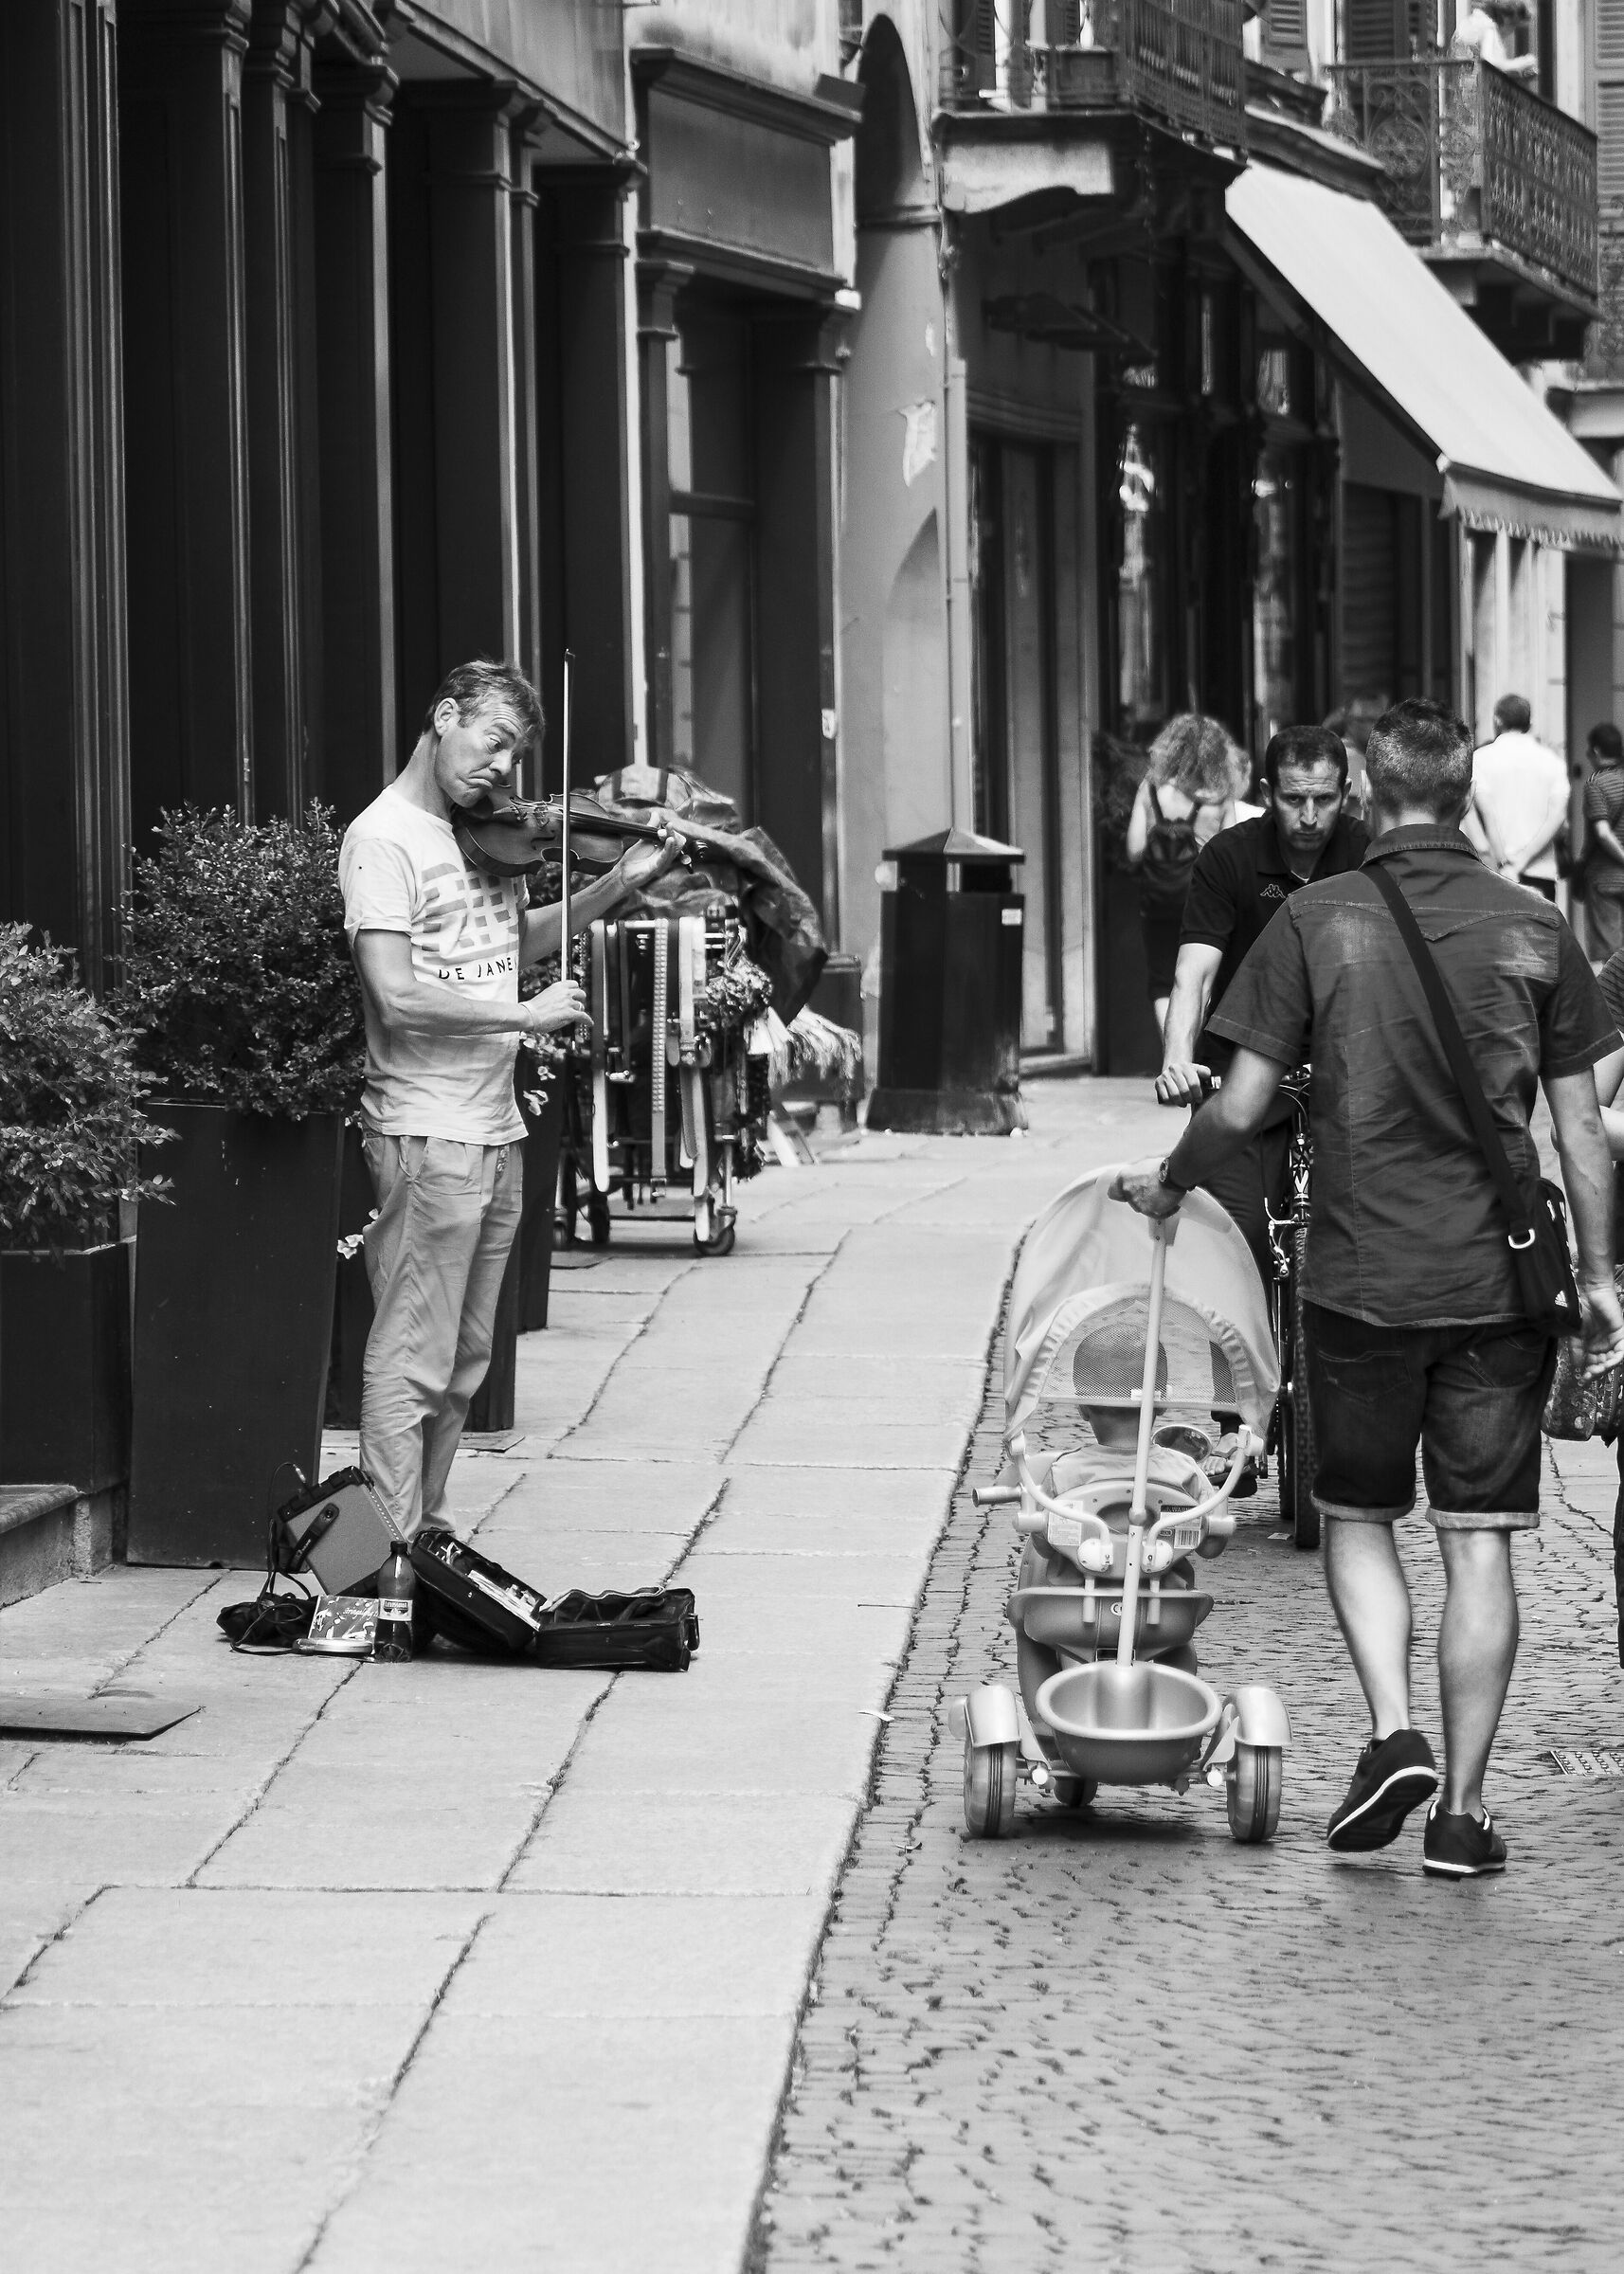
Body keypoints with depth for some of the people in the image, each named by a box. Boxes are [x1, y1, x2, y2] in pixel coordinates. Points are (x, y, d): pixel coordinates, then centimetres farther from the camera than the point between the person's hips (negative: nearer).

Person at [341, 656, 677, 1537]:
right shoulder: (385, 838, -13)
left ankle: (427, 1532, 22)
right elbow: (397, 997, -21)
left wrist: (618, 885, 12)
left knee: (463, 1361, 14)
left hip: (495, 1127, 9)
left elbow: (519, 941, 25)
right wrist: (527, 1015, -15)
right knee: (411, 1364, -7)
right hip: (426, 1134, -9)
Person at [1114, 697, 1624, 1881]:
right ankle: (1462, 1807, 5)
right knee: (1479, 1540, 5)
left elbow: (1242, 1106, -4)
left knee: (1359, 1518, 16)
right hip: (1498, 1284, 1)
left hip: (1361, 1280, -1)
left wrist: (1166, 1182, 15)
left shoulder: (1318, 920, -4)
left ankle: (1394, 1730, -4)